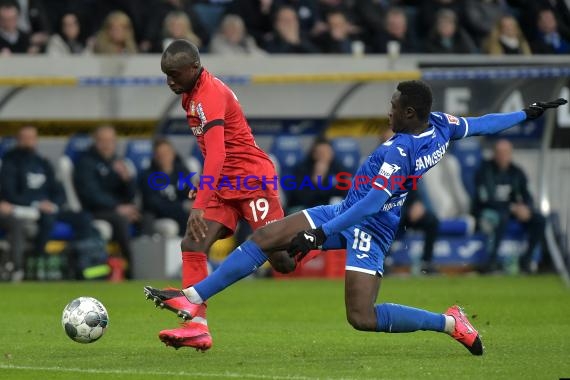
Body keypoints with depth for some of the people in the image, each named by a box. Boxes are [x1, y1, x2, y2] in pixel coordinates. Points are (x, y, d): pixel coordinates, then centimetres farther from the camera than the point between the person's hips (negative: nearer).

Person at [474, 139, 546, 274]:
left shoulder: (517, 173, 5)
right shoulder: (485, 170, -10)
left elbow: (527, 197, 6)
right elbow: (486, 198, -19)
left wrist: (526, 207, -20)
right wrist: (512, 207, -25)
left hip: (512, 209, 5)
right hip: (487, 211, -5)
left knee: (539, 220, -18)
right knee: (503, 216, -40)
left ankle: (526, 258, -7)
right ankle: (492, 260, -33)